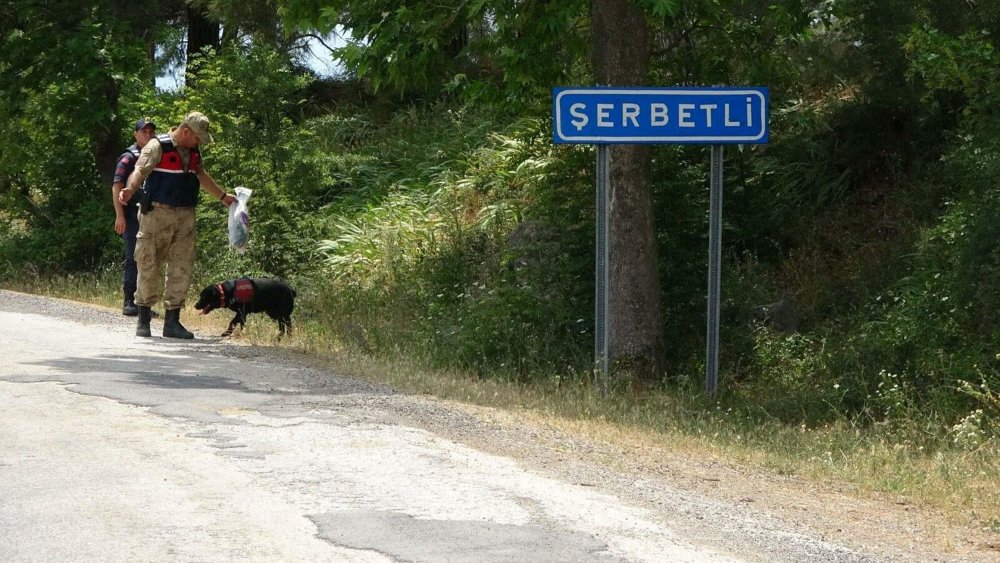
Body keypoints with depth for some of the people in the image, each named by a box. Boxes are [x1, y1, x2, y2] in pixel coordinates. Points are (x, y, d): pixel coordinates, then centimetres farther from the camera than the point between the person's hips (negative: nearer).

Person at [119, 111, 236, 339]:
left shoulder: (193, 152, 16)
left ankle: (172, 322, 7)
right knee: (149, 267, -2)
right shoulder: (158, 146, -7)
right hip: (157, 215, -6)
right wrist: (130, 189, -40)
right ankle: (143, 320, 7)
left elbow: (201, 176, 33)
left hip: (185, 218, 7)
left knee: (181, 269, 2)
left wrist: (223, 196, 43)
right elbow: (140, 170, -20)